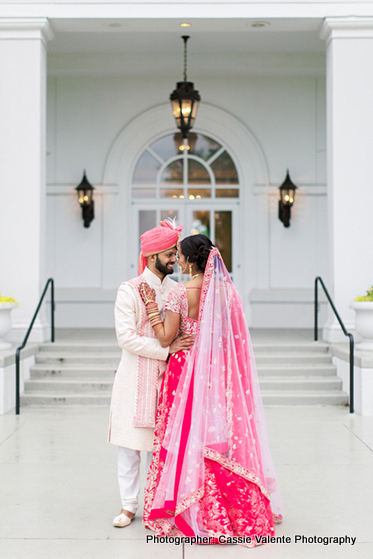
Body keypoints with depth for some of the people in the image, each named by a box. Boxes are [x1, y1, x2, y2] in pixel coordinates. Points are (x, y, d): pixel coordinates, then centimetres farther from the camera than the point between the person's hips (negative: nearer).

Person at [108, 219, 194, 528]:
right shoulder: (129, 291, -6)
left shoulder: (176, 290, 9)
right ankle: (129, 505, 13)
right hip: (136, 376, -4)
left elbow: (187, 330, 19)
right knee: (130, 443, 2)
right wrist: (166, 349, -18)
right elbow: (126, 337, -14)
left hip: (167, 375, 4)